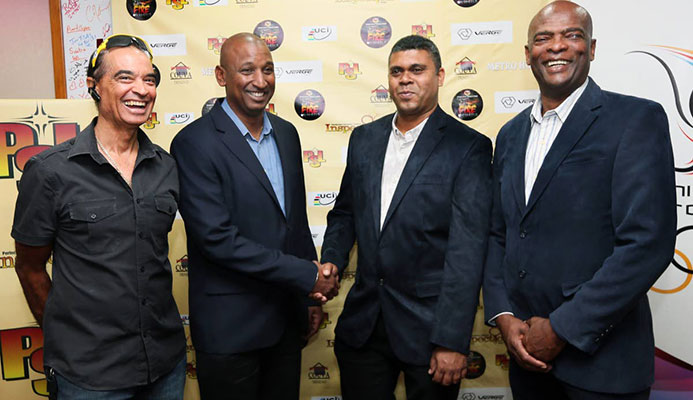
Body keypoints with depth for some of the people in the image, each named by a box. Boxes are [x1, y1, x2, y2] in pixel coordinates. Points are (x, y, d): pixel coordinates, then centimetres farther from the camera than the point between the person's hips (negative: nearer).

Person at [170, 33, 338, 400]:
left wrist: (312, 294, 12)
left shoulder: (286, 133, 6)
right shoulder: (195, 143, -15)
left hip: (287, 317, 6)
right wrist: (308, 275, -19)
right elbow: (217, 238, -22)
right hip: (230, 327, -6)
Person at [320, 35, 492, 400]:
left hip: (428, 326, -4)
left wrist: (452, 341, -17)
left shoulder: (468, 147, -9)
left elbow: (467, 249, -14)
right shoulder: (364, 138, 7)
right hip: (362, 322, 4)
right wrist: (331, 261, -2)